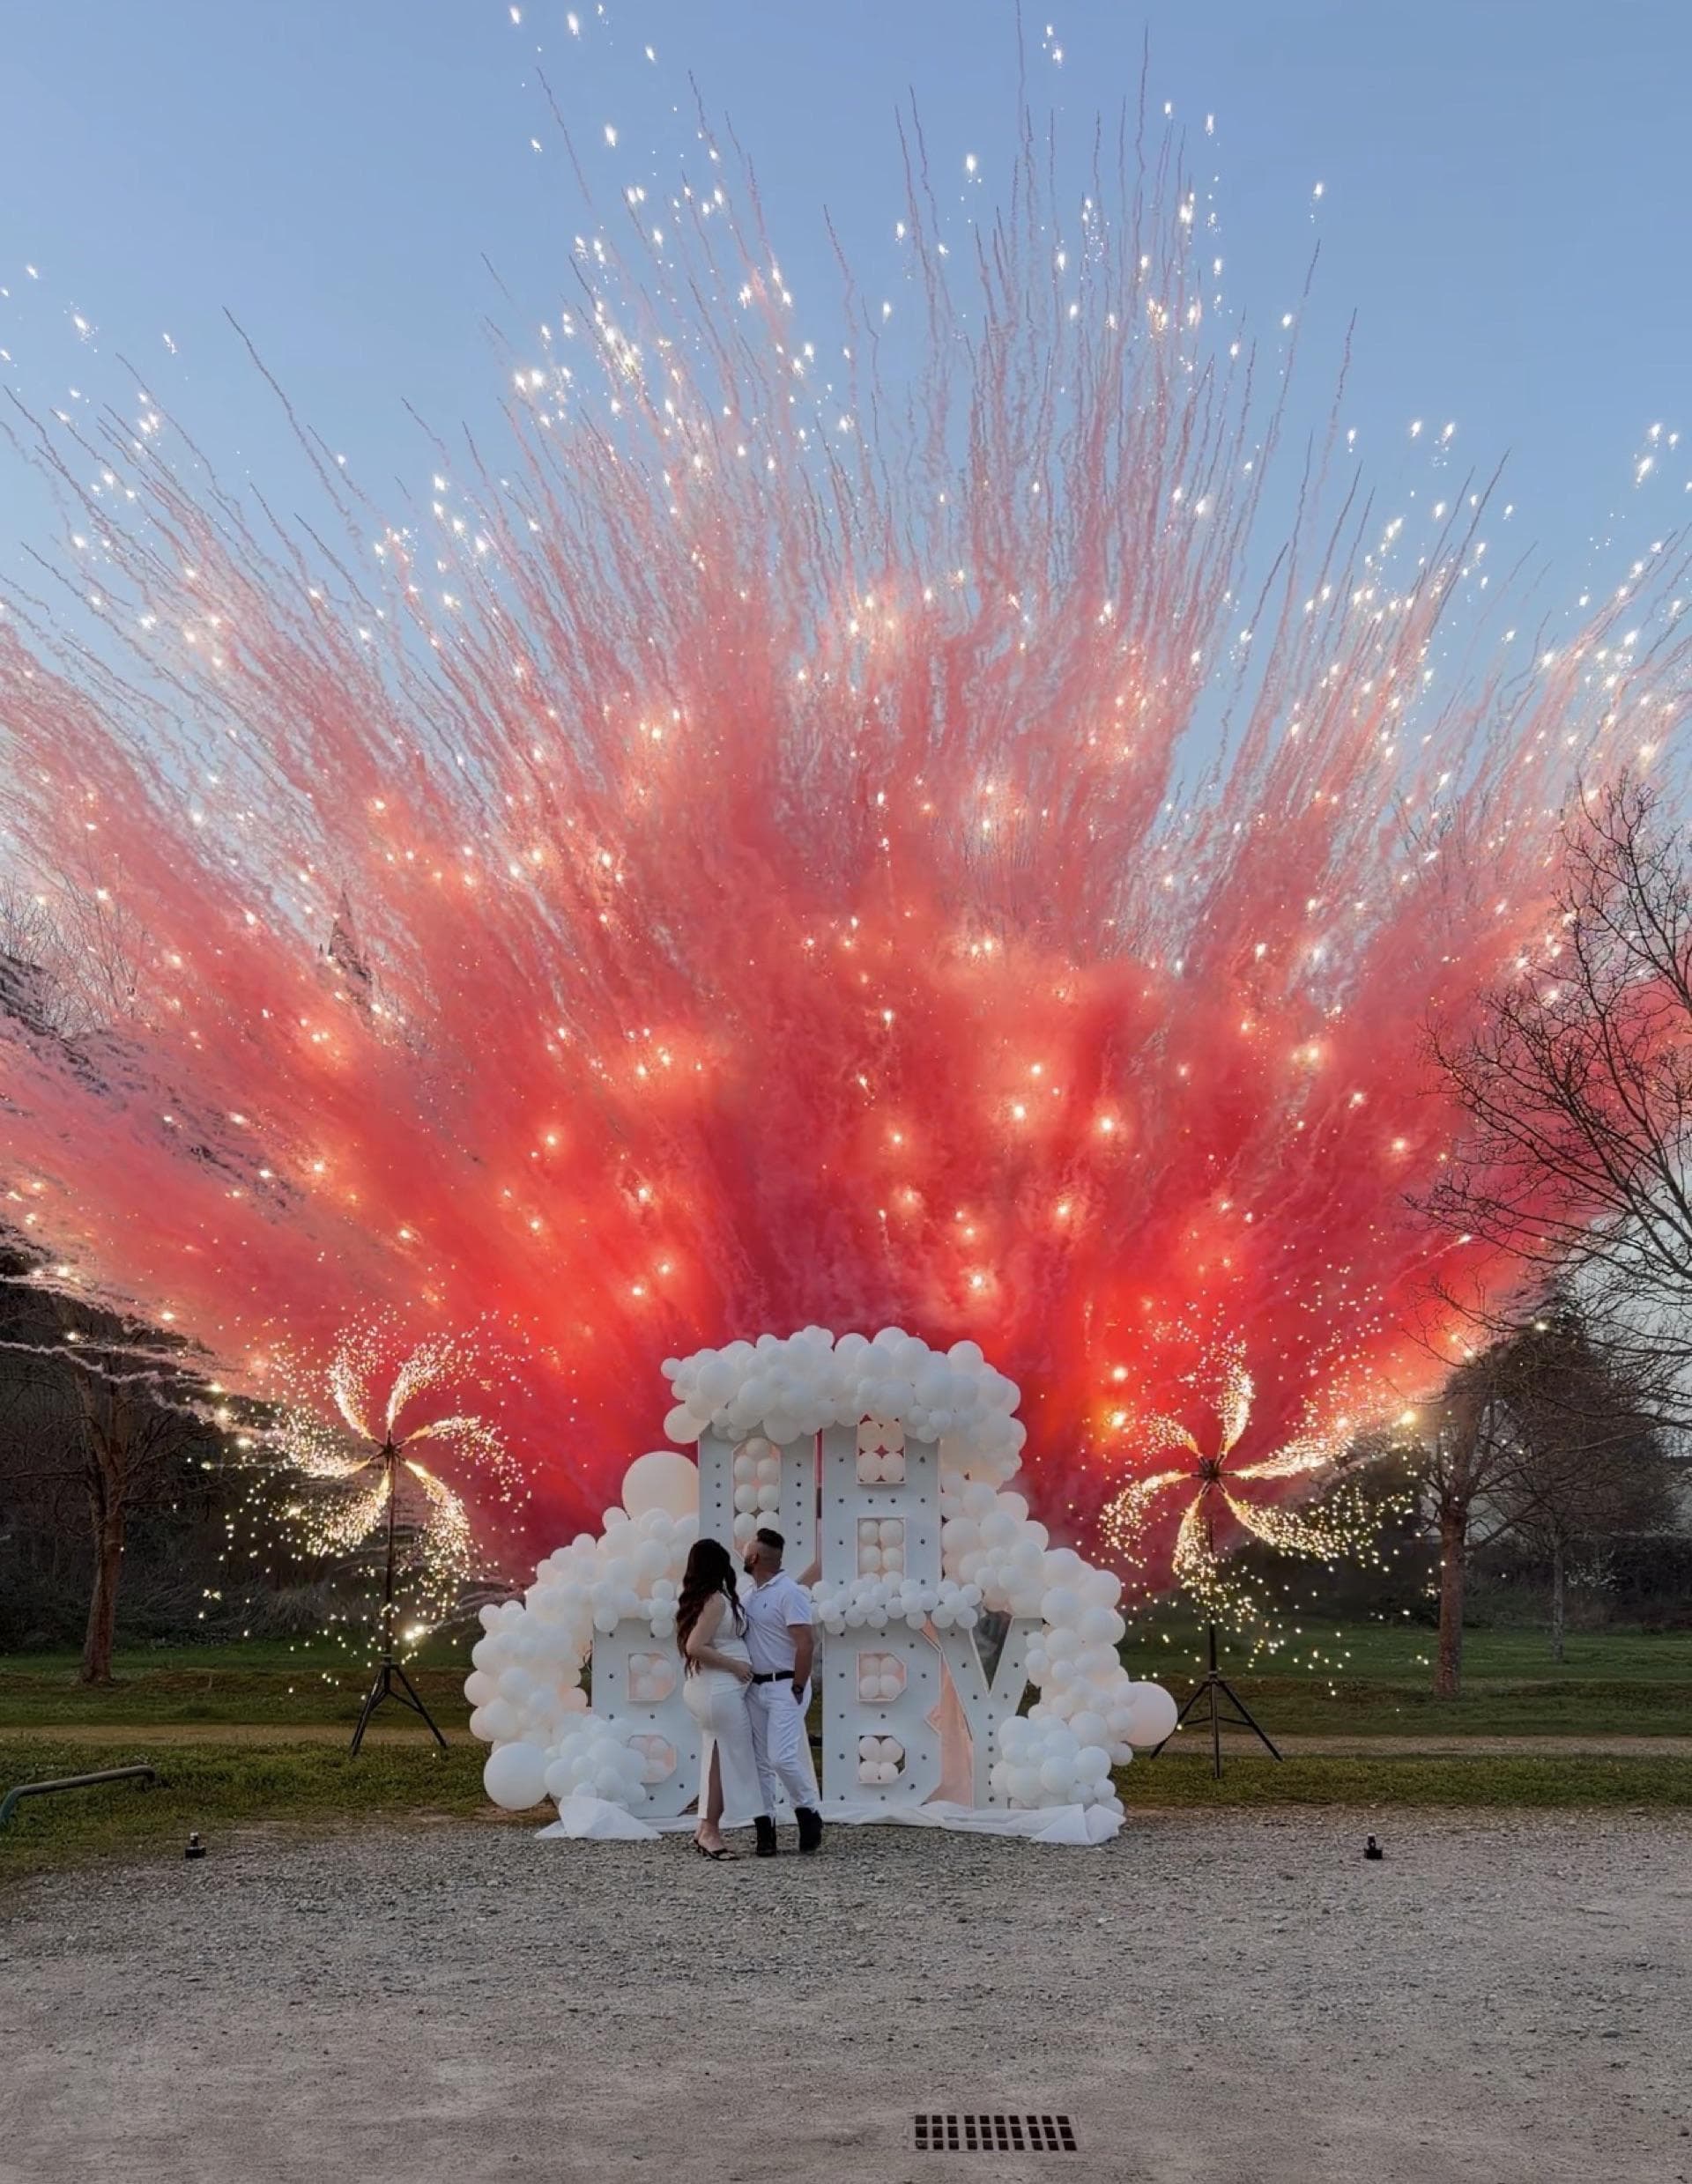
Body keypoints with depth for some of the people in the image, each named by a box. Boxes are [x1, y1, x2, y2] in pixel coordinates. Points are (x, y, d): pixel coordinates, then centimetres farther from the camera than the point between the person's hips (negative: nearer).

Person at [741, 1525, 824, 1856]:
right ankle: (765, 1827, 11)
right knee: (760, 1761, 6)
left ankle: (809, 1814, 5)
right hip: (756, 1687, 8)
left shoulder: (789, 1593, -13)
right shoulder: (751, 1594, 11)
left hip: (784, 1686, -8)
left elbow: (806, 1645, -17)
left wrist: (797, 1690, -17)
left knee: (782, 1757, -14)